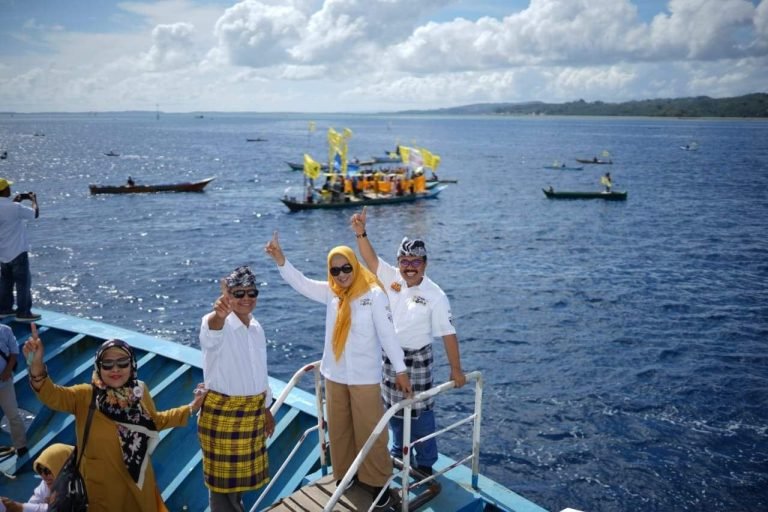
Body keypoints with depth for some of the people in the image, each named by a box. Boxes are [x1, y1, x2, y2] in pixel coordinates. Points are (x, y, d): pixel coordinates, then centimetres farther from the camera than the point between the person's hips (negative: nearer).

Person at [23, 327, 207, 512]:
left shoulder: (139, 391, -6)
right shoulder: (85, 396, -17)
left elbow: (155, 421, 11)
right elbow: (52, 395, -36)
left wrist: (191, 408, 4)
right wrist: (36, 365, -54)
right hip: (101, 486, -3)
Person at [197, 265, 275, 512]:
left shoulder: (256, 328, 6)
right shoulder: (219, 325, -17)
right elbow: (211, 331, -45)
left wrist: (266, 409, 21)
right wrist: (219, 314, -68)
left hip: (253, 412, 7)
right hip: (222, 412, -7)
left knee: (240, 473, 21)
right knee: (223, 477, 5)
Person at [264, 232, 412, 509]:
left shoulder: (374, 294, -14)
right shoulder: (331, 293, 2)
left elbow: (387, 333, -13)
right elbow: (300, 283, 1)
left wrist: (400, 370, -12)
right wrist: (280, 259, -13)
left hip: (364, 377, -5)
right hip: (334, 375, 6)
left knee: (369, 432, 4)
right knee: (338, 430, 17)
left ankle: (379, 482, 20)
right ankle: (344, 476, 35)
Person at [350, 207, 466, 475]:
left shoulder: (435, 295, -17)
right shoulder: (392, 278, -5)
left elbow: (448, 334, -16)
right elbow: (370, 258, -14)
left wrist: (456, 369, -15)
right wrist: (361, 232, -30)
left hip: (417, 360, -5)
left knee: (420, 413, 6)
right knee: (393, 409, 20)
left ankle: (425, 463, 24)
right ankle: (399, 452, 42)